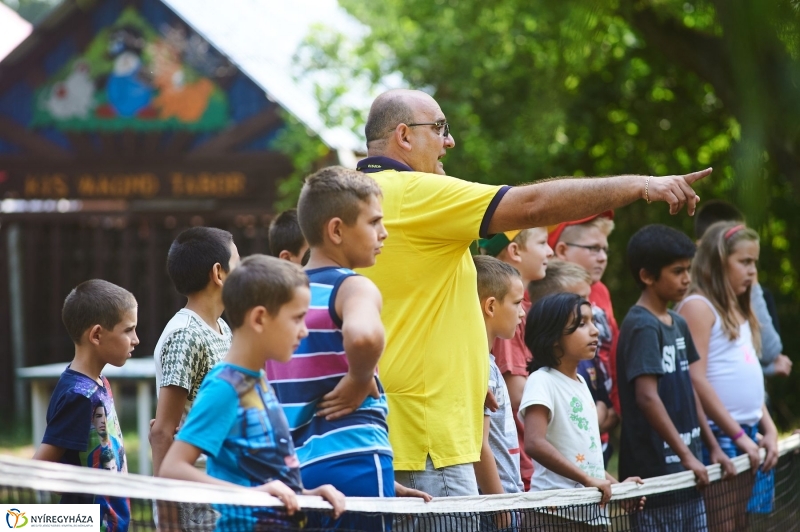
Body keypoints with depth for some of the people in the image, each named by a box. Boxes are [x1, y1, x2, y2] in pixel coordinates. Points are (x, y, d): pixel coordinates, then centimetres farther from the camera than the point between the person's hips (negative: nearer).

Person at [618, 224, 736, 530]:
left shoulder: (678, 325, 14)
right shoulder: (642, 327, -13)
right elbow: (647, 397, -21)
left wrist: (713, 448, 18)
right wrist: (686, 455, -20)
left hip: (687, 470, 9)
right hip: (655, 470, -9)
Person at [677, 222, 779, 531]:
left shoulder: (739, 311, 19)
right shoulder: (698, 307, -8)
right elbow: (696, 380, -16)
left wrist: (769, 429, 9)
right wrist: (737, 434, -14)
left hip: (749, 436, 9)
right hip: (719, 436, -8)